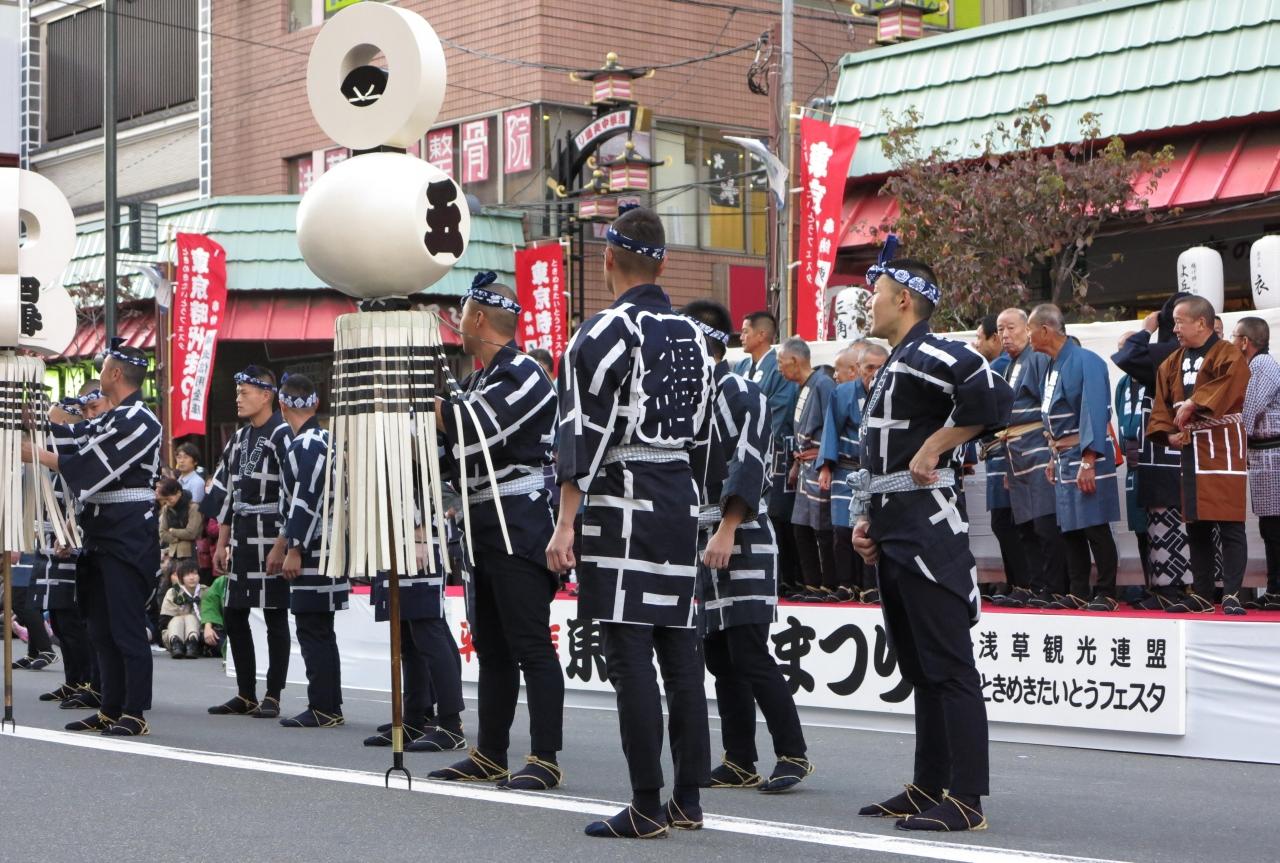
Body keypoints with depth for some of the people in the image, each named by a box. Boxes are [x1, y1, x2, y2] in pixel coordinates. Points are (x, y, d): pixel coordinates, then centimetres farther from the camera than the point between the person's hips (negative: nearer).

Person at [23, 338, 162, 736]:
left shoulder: (139, 421, -14)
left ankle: (135, 714, -5)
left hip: (129, 538, -10)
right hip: (102, 536, 10)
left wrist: (31, 453, -11)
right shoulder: (109, 420, 17)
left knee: (127, 627, -8)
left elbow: (90, 466, -18)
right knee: (102, 628, 12)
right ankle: (110, 710, 18)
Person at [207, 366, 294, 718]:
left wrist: (282, 546, -20)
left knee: (275, 617, -2)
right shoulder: (239, 439, 15)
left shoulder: (282, 436, -10)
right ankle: (245, 695, 17)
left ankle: (272, 697, 4)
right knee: (233, 615, 9)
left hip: (271, 540, -9)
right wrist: (222, 544, 16)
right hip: (241, 539, 9)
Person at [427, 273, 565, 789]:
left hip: (520, 529, -10)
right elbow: (452, 438, 19)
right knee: (491, 649, 13)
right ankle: (489, 755, 20)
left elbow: (469, 427, -23)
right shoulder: (479, 381, 19)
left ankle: (545, 759, -7)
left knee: (530, 646, -9)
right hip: (485, 531, 10)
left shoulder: (523, 373, -11)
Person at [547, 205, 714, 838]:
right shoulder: (692, 335, 13)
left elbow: (585, 434, -15)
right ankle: (688, 800, 15)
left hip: (621, 504, -7)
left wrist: (565, 525, -15)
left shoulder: (604, 333, -10)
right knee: (680, 652, 10)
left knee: (629, 654, -5)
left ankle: (646, 807, -4)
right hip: (681, 503, 7)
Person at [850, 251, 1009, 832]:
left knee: (948, 667, -8)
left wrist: (934, 446, -20)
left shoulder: (925, 356, -12)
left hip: (925, 527, -11)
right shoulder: (894, 366, 19)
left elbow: (991, 396, -30)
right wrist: (867, 518, 18)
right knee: (919, 667, 15)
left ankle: (965, 799, -6)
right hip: (894, 533, 11)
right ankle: (928, 788, 23)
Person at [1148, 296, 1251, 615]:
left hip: (1222, 450, -7)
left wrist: (1192, 404, -27)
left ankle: (1232, 595, -9)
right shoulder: (1173, 363, 14)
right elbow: (1161, 404, 13)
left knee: (1229, 525, -10)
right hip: (1189, 451, 7)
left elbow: (1230, 384, -28)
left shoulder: (1228, 357, -7)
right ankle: (1201, 595, 16)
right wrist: (1168, 433, -4)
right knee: (1195, 526, 10)